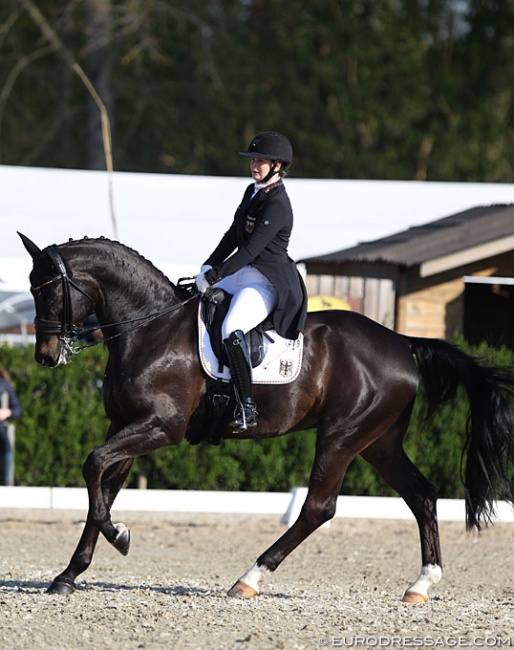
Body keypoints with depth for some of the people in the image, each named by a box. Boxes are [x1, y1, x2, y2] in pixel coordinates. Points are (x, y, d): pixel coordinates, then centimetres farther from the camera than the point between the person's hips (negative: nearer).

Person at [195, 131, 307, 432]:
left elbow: (251, 248, -23)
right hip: (243, 274, 11)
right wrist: (209, 266, 8)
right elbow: (233, 237, 19)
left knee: (231, 330, -33)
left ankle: (247, 407, -30)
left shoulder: (277, 205, -17)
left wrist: (215, 276, -24)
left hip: (267, 282, -11)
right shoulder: (253, 192, 12)